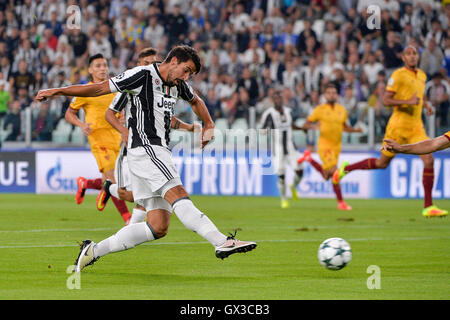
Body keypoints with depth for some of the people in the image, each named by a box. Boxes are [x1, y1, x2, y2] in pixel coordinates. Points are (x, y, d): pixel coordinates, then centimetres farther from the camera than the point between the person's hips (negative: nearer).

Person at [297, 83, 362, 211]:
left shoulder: (342, 109, 7)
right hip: (324, 145, -6)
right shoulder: (320, 109, -6)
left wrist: (356, 129, 1)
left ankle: (309, 158, 38)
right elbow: (305, 125, -3)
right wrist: (314, 126, -25)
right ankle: (341, 202, -6)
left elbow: (344, 127, 20)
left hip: (336, 146, 6)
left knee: (326, 176, 15)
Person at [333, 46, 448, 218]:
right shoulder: (398, 75, -11)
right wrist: (408, 101, -26)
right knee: (382, 163, 6)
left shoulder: (422, 75, 12)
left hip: (416, 127, 6)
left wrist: (426, 104, 13)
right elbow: (385, 100, -15)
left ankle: (428, 207, -9)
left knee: (429, 160, -12)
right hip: (398, 125, -6)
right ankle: (346, 168, 32)